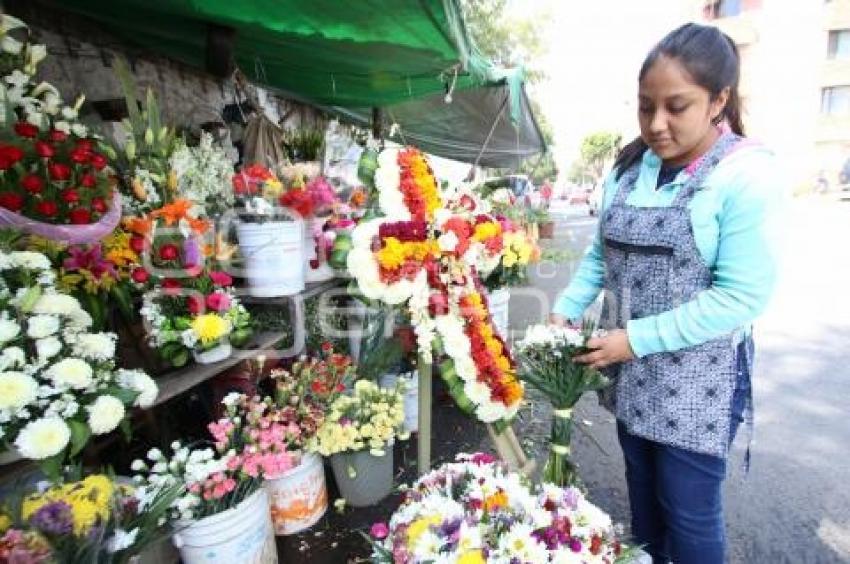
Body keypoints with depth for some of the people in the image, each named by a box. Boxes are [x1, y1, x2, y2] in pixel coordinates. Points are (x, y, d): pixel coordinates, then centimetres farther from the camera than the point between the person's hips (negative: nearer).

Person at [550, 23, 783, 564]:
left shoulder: (747, 174, -15)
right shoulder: (629, 166, 3)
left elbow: (741, 295, -20)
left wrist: (636, 338, -22)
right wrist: (565, 309, -5)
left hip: (698, 380, -5)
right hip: (631, 373, 5)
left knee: (690, 515, 11)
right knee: (643, 494, 23)